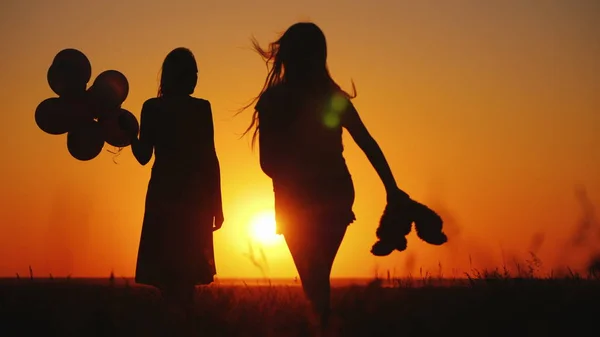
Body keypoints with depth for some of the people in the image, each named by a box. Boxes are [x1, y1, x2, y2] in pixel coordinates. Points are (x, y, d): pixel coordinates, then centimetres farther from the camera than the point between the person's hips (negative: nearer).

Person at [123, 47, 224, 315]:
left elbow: (143, 155, -1)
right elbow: (209, 159, -5)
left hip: (163, 195, 1)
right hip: (195, 196, 0)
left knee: (166, 270, 7)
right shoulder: (201, 109, -4)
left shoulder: (151, 108, -1)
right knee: (186, 270, 8)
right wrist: (216, 204, 0)